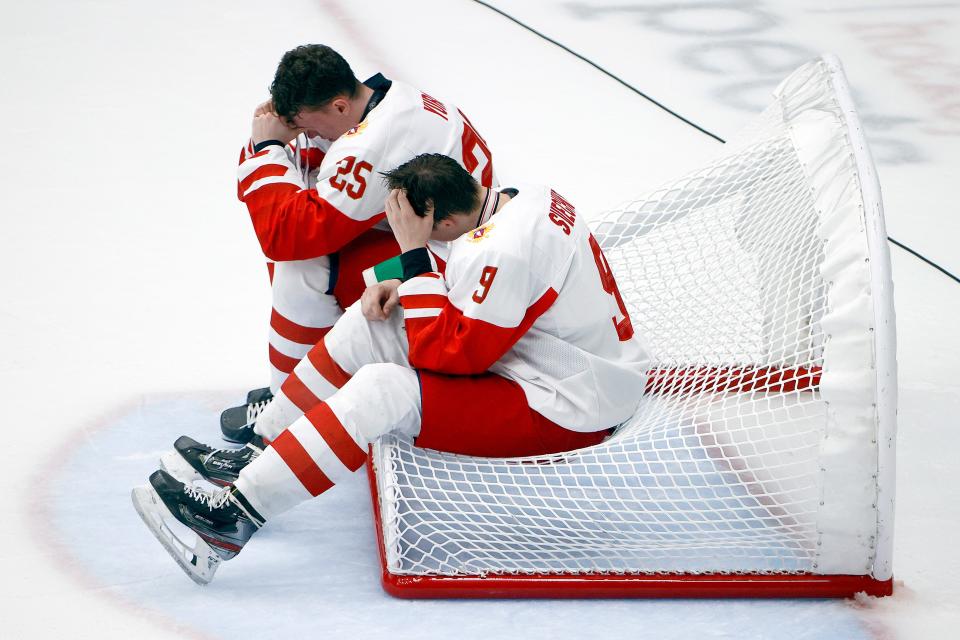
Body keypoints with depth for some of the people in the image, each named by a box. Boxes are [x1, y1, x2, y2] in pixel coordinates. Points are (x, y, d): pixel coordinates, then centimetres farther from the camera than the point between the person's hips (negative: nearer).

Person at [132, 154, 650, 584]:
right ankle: (254, 454, 14)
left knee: (383, 390, -24)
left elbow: (446, 353, -23)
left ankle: (235, 515, -20)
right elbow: (475, 293, 18)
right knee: (366, 326, 7)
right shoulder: (522, 199, 1)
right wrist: (405, 290, 3)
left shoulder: (505, 250, -28)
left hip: (567, 411, -10)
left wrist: (414, 256, -20)